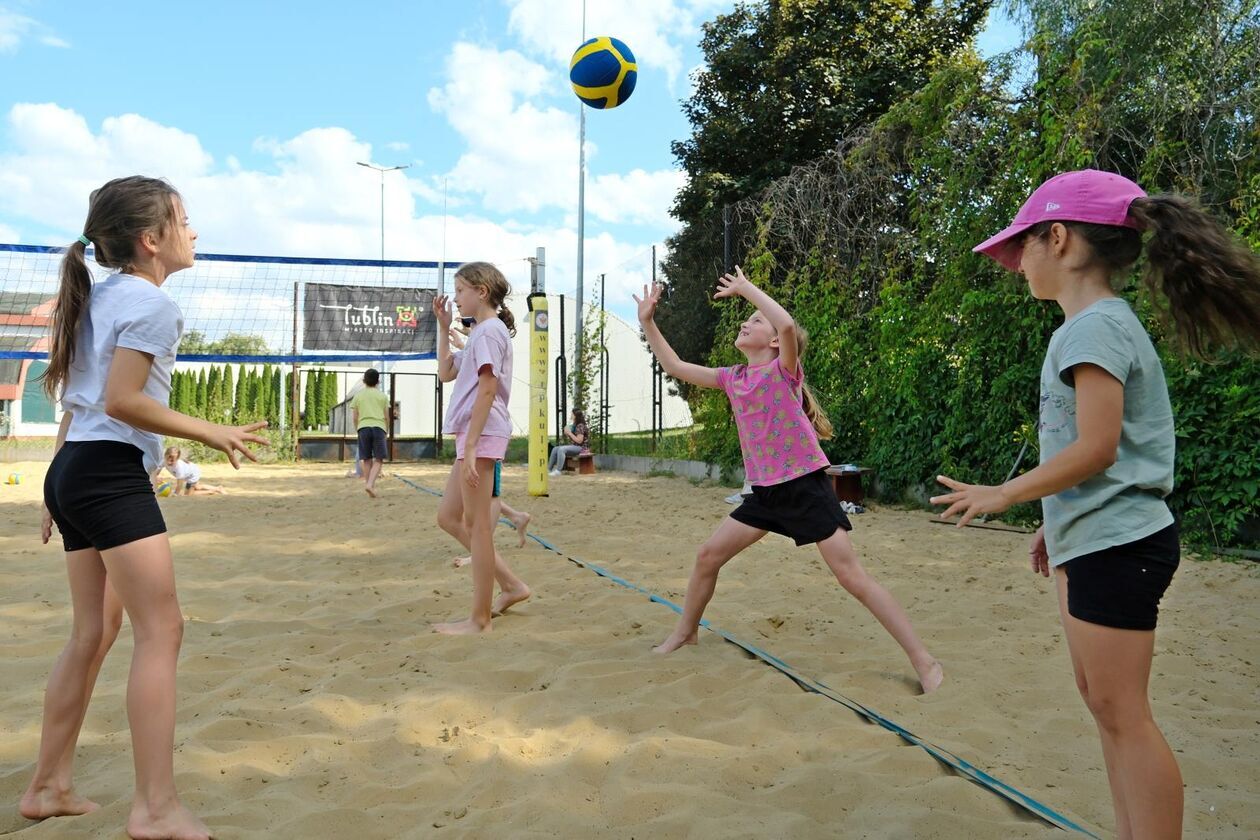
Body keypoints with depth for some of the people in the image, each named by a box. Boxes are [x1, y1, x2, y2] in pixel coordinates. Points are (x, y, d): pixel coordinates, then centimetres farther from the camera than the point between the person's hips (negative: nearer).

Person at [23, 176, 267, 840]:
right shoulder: (152, 302, -10)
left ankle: (49, 787, 25)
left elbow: (76, 399, 20)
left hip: (73, 469, 10)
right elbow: (122, 401, -18)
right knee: (161, 629, -9)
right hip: (112, 474, -10)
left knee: (91, 635, 15)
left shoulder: (100, 295, 18)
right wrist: (209, 433, -13)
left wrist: (62, 488, 24)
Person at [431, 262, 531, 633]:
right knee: (448, 517, 14)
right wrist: (443, 328, 22)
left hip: (481, 434, -10)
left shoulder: (489, 330, -10)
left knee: (476, 523, -5)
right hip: (473, 435, 10)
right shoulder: (480, 333, 22)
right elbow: (445, 373, 28)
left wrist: (470, 446, -23)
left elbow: (488, 390, -18)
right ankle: (511, 585, 17)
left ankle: (479, 620, 2)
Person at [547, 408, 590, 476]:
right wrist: (567, 434, 3)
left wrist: (570, 433, -16)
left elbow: (579, 441, -21)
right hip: (573, 446, 10)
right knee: (555, 449, 1)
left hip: (580, 447, -10)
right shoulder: (575, 425, 15)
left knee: (561, 449, -31)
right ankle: (549, 469, 1)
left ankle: (558, 471, -30)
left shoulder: (580, 426, -14)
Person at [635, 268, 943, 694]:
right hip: (765, 492, 7)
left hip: (806, 487, -7)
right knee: (707, 556, 9)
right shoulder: (732, 378, 9)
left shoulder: (784, 369, -10)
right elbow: (676, 367, 15)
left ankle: (924, 662, -1)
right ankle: (684, 632, 31)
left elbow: (788, 325, -32)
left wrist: (746, 287, -21)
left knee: (852, 577, -9)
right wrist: (648, 322, 10)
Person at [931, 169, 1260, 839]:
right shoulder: (1102, 323, 14)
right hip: (1094, 539, 10)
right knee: (1104, 700, 16)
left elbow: (1095, 448, -22)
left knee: (1120, 712, -3)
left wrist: (1002, 496, -12)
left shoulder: (1094, 326, -16)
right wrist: (1056, 522, 20)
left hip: (1115, 545, -10)